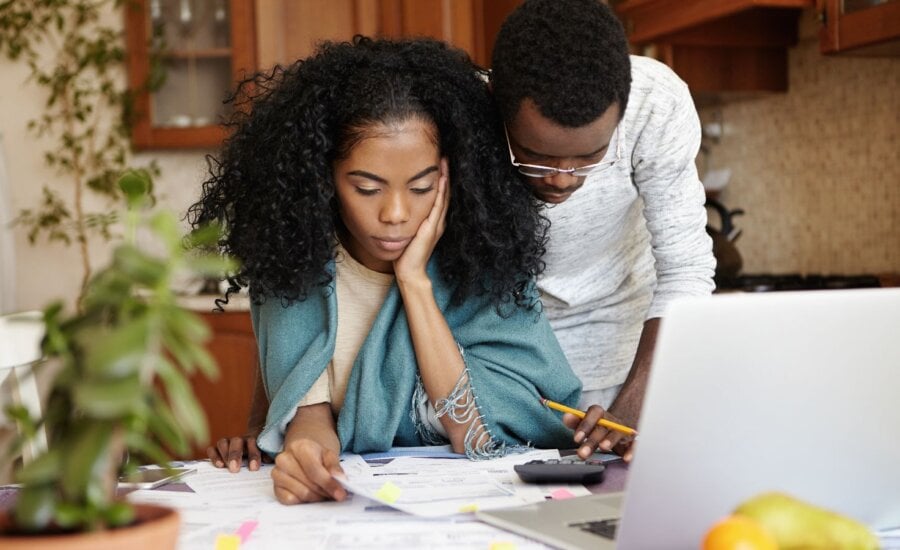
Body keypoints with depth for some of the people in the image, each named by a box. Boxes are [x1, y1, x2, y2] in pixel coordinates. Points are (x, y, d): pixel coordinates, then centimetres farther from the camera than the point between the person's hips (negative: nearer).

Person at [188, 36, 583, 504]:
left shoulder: (484, 258, -12)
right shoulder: (292, 255, -9)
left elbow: (483, 440, -17)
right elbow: (310, 408, -10)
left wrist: (415, 280, -21)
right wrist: (306, 450, -34)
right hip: (343, 495, 1)